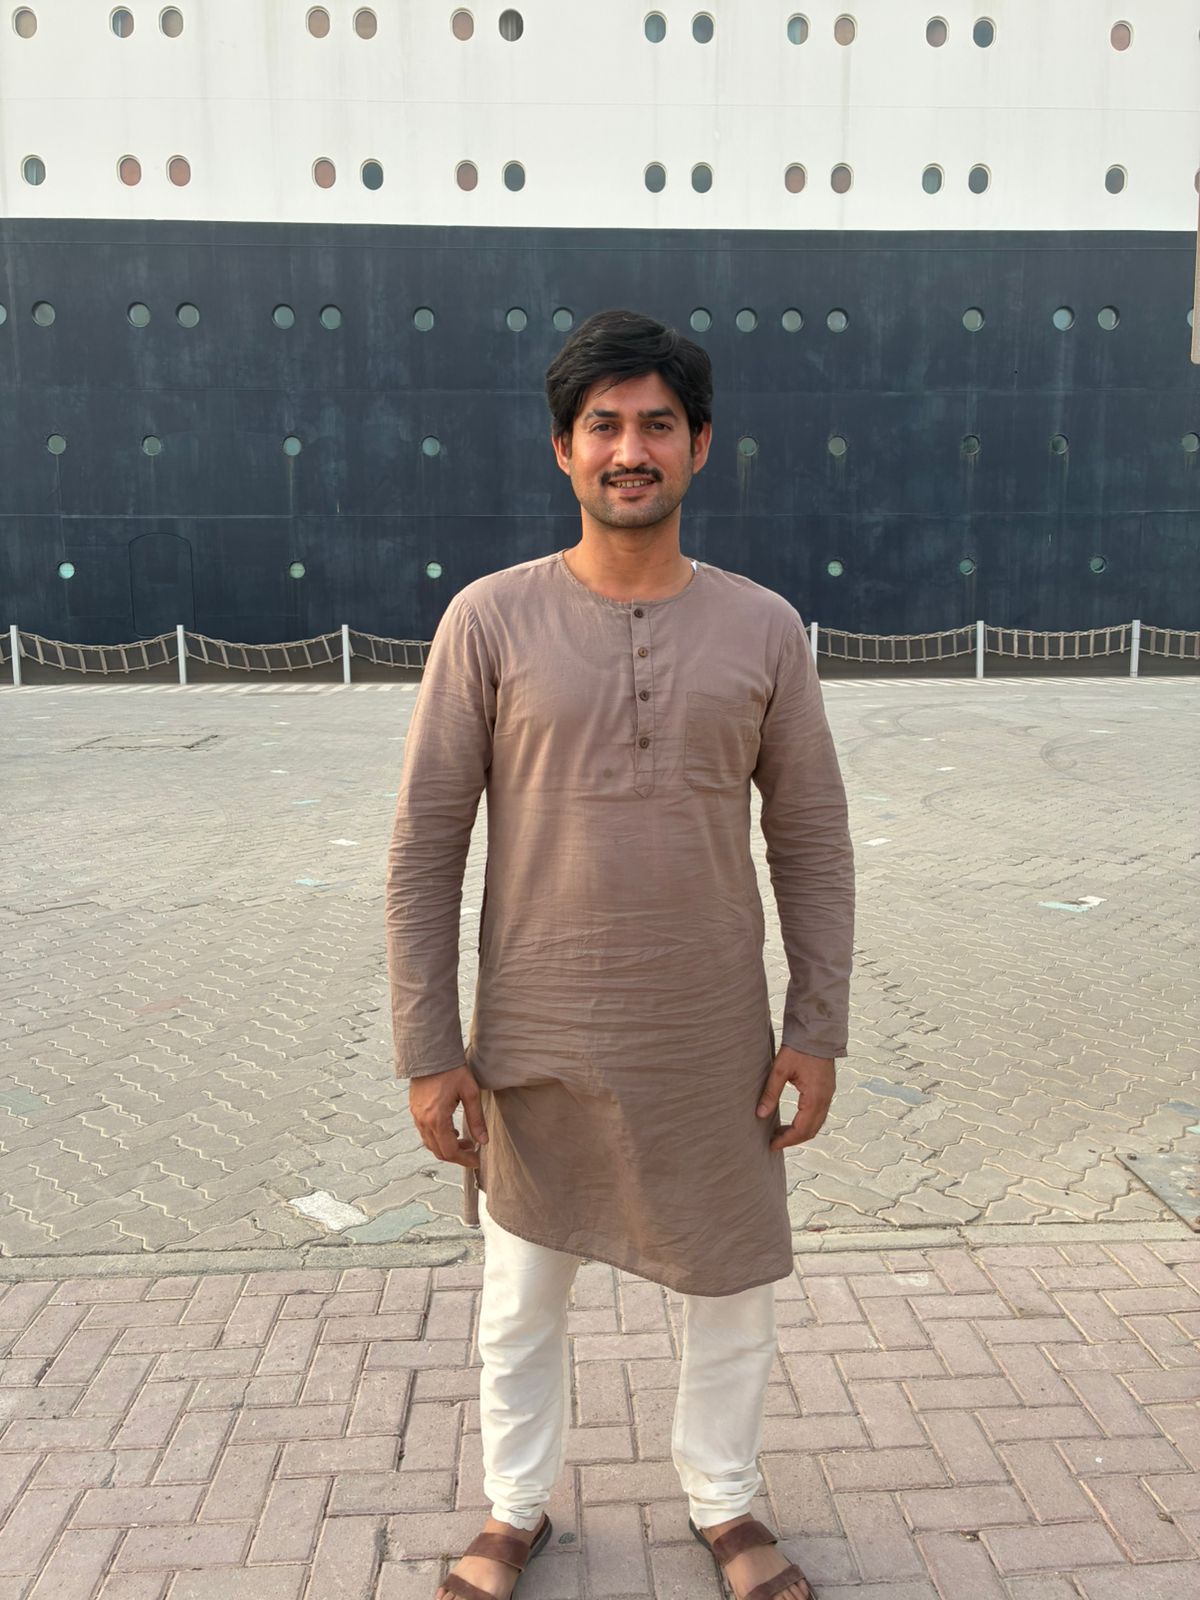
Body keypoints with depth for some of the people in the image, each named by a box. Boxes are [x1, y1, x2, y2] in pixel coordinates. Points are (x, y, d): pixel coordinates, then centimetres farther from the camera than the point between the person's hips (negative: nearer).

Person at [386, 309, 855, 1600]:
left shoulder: (762, 627, -2)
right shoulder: (491, 619, -7)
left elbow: (811, 844, 3)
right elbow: (424, 848, -6)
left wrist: (818, 1027, 0)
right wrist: (427, 1049, -7)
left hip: (713, 1045, 2)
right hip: (536, 1044, -1)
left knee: (735, 1291, 17)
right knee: (520, 1299, 17)